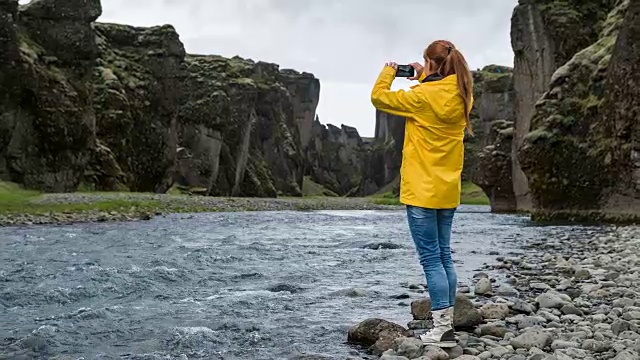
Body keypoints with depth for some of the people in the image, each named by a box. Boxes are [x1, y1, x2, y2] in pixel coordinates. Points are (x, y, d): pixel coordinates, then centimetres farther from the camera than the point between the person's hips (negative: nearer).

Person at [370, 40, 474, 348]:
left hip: (422, 190, -7)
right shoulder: (461, 97, 4)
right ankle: (446, 323, 18)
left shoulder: (423, 97, -16)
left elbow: (379, 97, -7)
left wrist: (389, 71, 9)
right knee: (444, 256, 13)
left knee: (431, 258, -4)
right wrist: (423, 78, 20)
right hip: (447, 189, 7)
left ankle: (443, 329, -3)